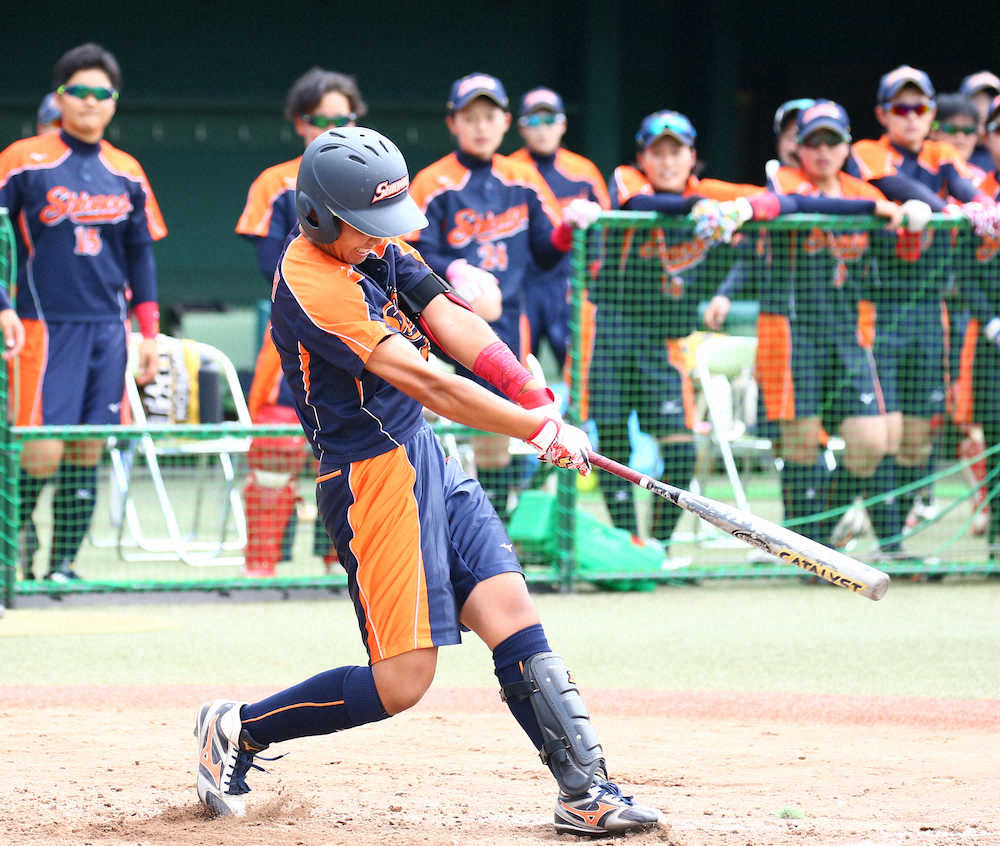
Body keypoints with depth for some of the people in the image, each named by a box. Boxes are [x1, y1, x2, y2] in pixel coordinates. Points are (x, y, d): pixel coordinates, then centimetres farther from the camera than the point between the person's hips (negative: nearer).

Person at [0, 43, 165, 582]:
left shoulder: (126, 172, 11)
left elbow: (140, 254, 17)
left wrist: (149, 332, 12)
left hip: (108, 329, 4)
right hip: (46, 328, -4)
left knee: (88, 451, 2)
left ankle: (63, 562, 10)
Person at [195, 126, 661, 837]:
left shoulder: (378, 247, 9)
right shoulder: (309, 285, -20)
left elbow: (454, 326, -3)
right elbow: (423, 382, -24)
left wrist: (538, 402, -17)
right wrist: (539, 430, -24)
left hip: (426, 459, 9)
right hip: (373, 474, -9)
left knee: (509, 608, -2)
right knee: (401, 681, -8)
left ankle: (586, 791, -3)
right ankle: (238, 731, 10)